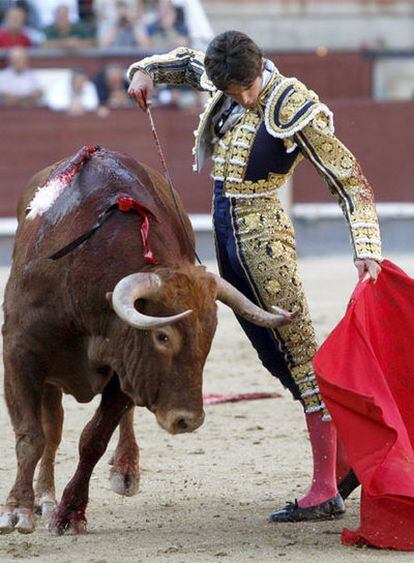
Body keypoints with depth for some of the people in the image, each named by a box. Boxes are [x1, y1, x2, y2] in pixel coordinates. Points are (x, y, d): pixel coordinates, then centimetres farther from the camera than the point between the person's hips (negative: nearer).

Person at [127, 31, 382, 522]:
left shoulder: (293, 109, -17)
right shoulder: (223, 83, 2)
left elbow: (351, 182, -17)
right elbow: (188, 61, 26)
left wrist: (367, 251, -26)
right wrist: (147, 69, 5)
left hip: (262, 236, -8)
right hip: (225, 231, 8)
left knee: (299, 353, -8)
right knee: (276, 355, 11)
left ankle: (325, 493, -9)